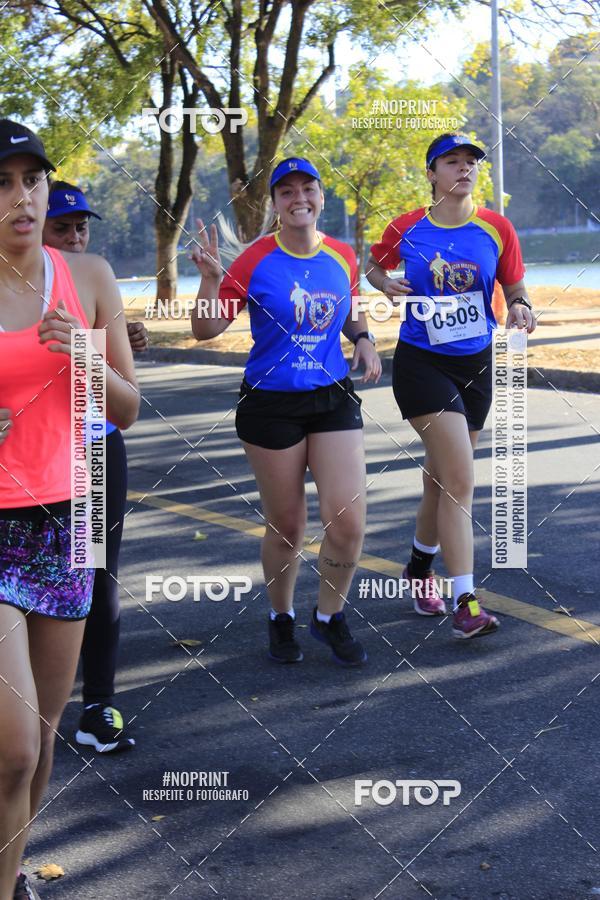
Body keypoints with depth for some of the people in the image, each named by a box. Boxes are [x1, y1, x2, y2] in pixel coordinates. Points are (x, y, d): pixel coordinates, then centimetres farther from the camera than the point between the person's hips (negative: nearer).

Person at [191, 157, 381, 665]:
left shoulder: (343, 257, 3)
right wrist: (211, 277, -25)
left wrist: (363, 340, 3)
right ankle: (281, 619, 32)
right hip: (271, 405, -3)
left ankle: (329, 617, 19)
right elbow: (206, 330, -10)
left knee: (348, 522, -6)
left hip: (334, 399, 3)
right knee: (286, 526, 7)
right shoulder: (256, 261, -8)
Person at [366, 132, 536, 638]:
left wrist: (521, 310, -17)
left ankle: (420, 566, 39)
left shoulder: (497, 229, -1)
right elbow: (373, 267, 13)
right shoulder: (407, 229, -4)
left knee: (442, 477, 15)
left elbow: (516, 292, 6)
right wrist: (388, 285, -9)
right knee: (459, 478, -16)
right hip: (422, 364, -3)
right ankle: (465, 601, -14)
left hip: (475, 365, 3)